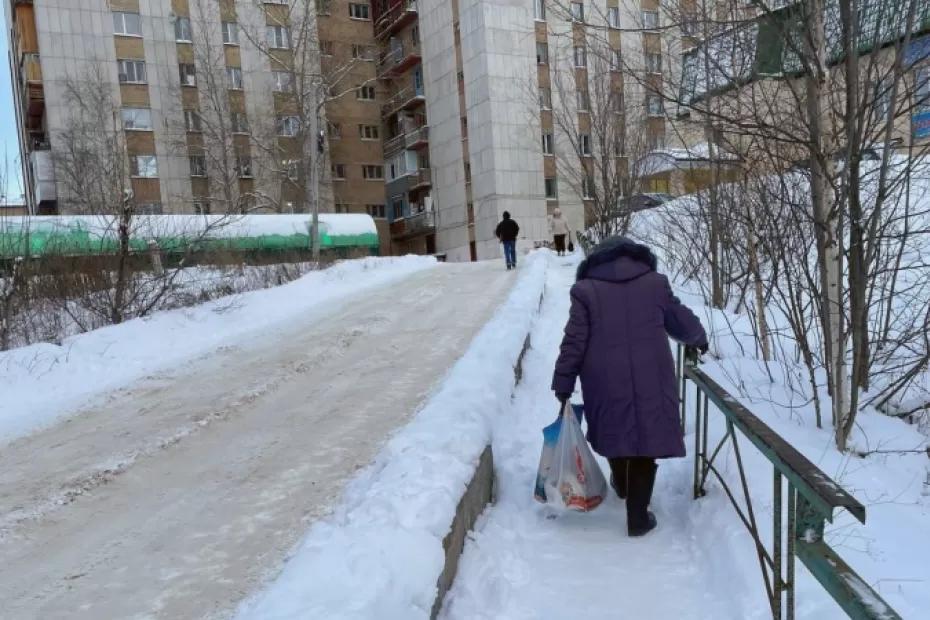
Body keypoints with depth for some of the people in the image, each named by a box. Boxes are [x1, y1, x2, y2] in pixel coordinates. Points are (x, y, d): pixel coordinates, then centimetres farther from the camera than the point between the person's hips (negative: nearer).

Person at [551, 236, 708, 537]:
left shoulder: (586, 290, 1)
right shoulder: (655, 283, 5)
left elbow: (574, 342, -4)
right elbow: (683, 323, 16)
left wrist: (563, 384, 2)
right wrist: (699, 339, 38)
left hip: (606, 381, 1)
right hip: (651, 380, 0)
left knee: (615, 429, 23)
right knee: (645, 438, 8)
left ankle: (621, 484, 47)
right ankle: (638, 515, 9)